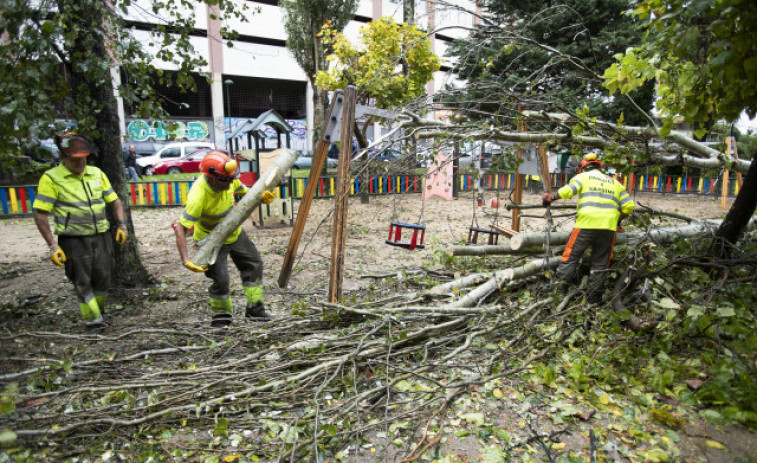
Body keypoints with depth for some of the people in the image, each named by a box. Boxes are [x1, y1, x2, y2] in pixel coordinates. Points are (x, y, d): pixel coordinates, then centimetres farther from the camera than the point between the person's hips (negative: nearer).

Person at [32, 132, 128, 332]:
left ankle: (99, 309, 34)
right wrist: (53, 246, -13)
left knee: (102, 279, 10)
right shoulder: (51, 178, -8)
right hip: (74, 241, -4)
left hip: (101, 237, 4)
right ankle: (93, 320, 14)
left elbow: (115, 201, 15)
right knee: (82, 282, 0)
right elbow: (40, 215, -8)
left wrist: (122, 225, 1)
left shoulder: (96, 174, 6)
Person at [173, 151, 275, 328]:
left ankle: (255, 308, 23)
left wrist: (262, 197, -21)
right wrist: (186, 261, -42)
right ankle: (221, 314, 13)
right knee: (220, 279, -16)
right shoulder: (198, 196, -37)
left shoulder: (229, 180, -19)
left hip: (234, 233, 7)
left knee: (254, 265, 10)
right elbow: (180, 229, -35)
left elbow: (246, 193, 2)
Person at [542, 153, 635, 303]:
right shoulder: (614, 182, 25)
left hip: (586, 224, -4)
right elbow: (629, 206, 18)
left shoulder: (583, 177, 12)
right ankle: (593, 296, 15)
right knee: (600, 263, 12)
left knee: (571, 257, 3)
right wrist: (618, 221, 30)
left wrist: (550, 197, 5)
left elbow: (567, 191, -9)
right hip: (608, 227, 4)